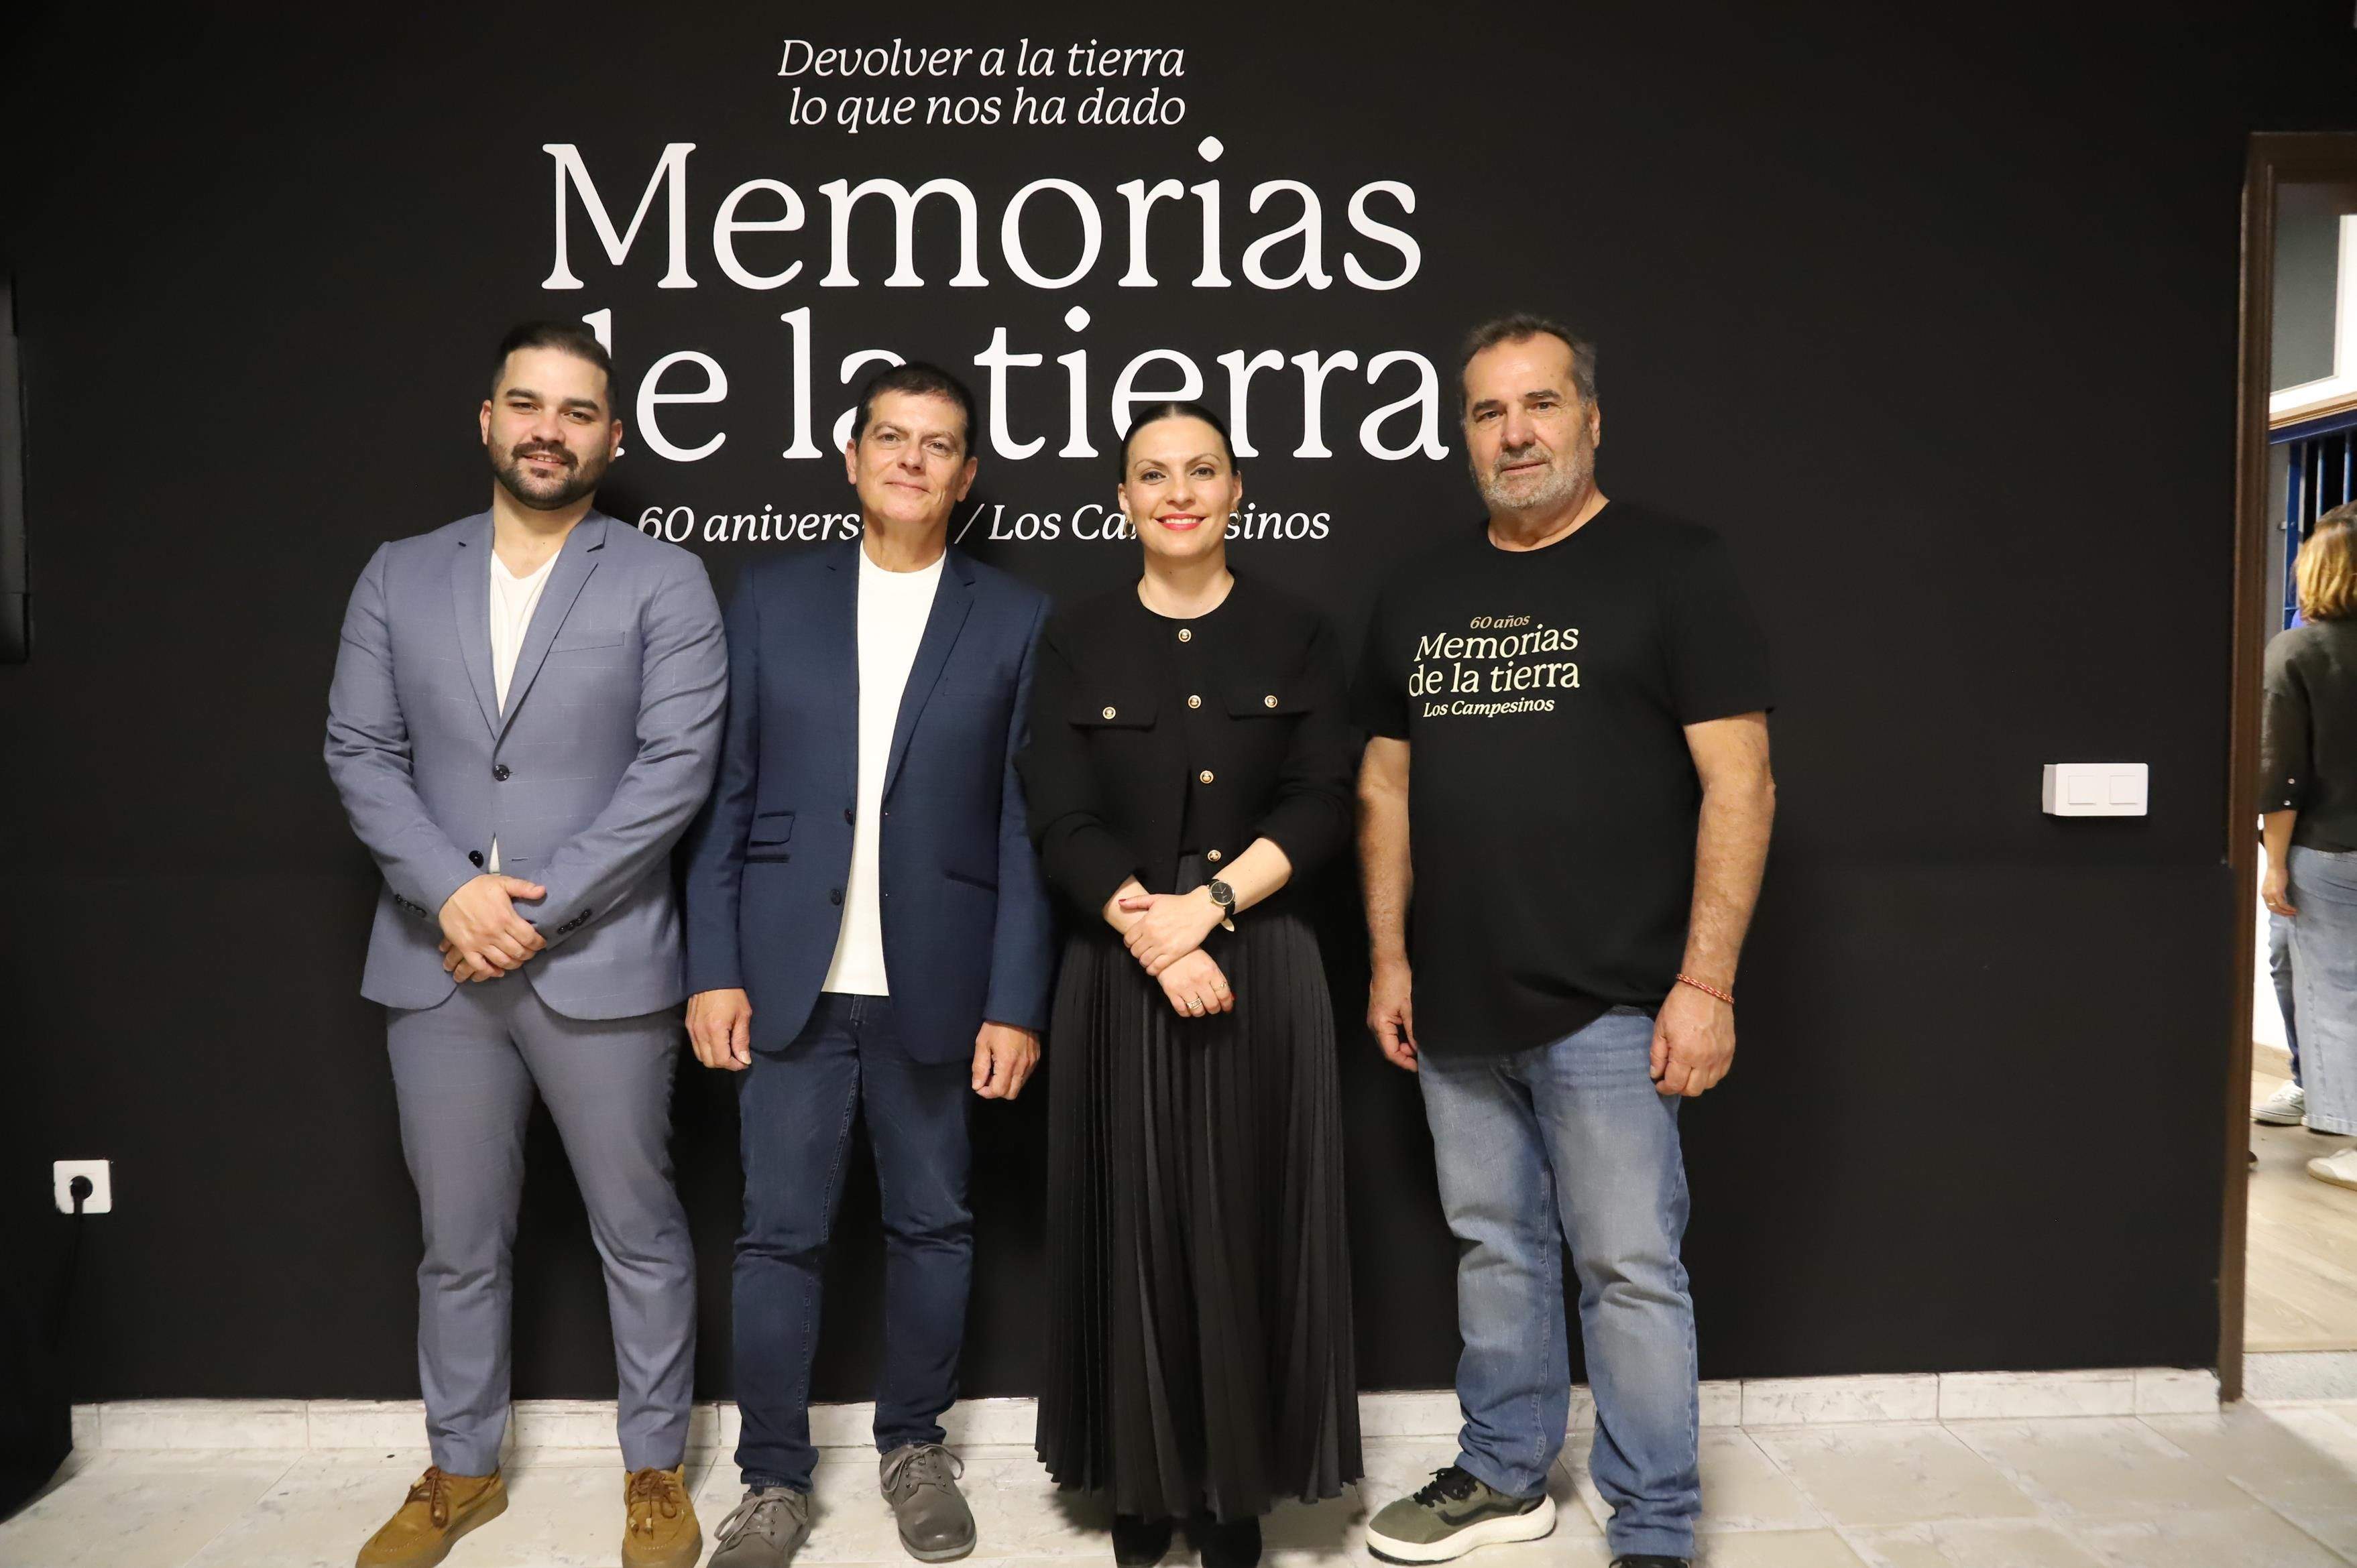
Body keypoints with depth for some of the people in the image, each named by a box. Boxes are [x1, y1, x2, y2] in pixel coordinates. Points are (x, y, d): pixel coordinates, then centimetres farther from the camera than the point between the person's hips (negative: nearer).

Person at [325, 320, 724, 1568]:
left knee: (637, 1233, 9)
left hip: (601, 964, -3)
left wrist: (539, 910, -14)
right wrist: (449, 891, -12)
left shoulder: (663, 583, -2)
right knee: (458, 1240, 16)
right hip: (436, 962, 3)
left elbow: (677, 766, -10)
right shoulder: (399, 577, 9)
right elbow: (359, 753, 4)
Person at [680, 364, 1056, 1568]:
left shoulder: (1014, 621, 2)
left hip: (934, 989, 0)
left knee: (931, 1226, 11)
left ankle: (915, 1445, 33)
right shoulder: (771, 599, 6)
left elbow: (1024, 826, -1)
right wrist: (713, 970, -2)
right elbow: (724, 796, 4)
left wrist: (1016, 1002, -5)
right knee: (779, 1232, 6)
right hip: (789, 979, 1)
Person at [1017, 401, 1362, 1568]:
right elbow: (1060, 825, -5)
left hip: (1262, 967, 0)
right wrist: (1154, 936, -18)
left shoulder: (1295, 638, 4)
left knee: (1248, 1228, 6)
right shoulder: (1076, 643, 4)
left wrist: (1208, 903, -17)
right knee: (1135, 1226, 8)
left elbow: (1322, 809, -4)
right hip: (1118, 974, 0)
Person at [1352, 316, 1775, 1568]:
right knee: (1494, 1250, 17)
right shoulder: (1419, 594, 11)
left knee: (1630, 1268, 3)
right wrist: (1389, 959, 9)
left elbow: (1739, 780, -8)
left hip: (1607, 1006, -5)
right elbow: (1385, 783, 15)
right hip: (1456, 1007, 5)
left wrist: (1706, 981, -14)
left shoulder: (1672, 568, -4)